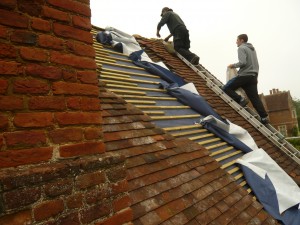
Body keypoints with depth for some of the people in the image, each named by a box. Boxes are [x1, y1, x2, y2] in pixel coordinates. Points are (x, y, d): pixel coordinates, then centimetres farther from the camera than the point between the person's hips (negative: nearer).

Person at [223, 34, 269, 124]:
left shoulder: (241, 48, -3)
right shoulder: (252, 49, 25)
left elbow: (242, 62, -16)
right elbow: (255, 64, 25)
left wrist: (233, 65, -2)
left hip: (244, 75, -8)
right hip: (253, 76, 8)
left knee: (226, 88, -1)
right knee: (255, 97, 3)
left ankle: (240, 99, -17)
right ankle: (264, 117, -5)